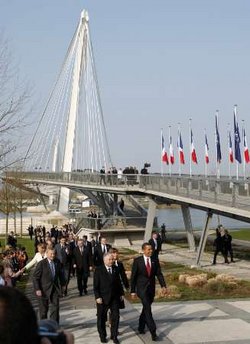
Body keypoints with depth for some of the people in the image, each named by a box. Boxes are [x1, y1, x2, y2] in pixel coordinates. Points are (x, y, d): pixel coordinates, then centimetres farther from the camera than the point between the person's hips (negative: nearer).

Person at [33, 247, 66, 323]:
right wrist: (37, 289, -17)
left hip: (55, 288, 4)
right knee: (44, 308, 6)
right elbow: (35, 277, -12)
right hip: (44, 289, -4)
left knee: (55, 306, -2)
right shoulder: (41, 264, -14)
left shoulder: (57, 262, 1)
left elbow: (61, 273, 16)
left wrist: (63, 284, 17)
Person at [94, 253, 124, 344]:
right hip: (103, 298, -3)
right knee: (102, 318, 9)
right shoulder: (98, 270, -8)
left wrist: (121, 293, 9)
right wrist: (97, 297, -15)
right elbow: (96, 285, -9)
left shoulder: (115, 269, 6)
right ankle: (102, 336, 25)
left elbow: (118, 282, 12)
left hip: (114, 297, 3)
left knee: (115, 316, 2)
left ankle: (114, 336, 15)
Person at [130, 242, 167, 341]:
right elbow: (133, 276, -5)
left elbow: (159, 274, -1)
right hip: (142, 289, -4)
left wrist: (163, 286, -16)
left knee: (145, 308, 16)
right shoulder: (137, 261, -8)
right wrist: (133, 291, -6)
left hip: (151, 289, 4)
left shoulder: (155, 261, 3)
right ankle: (153, 332, -12)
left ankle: (141, 327, 35)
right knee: (148, 310, -12)